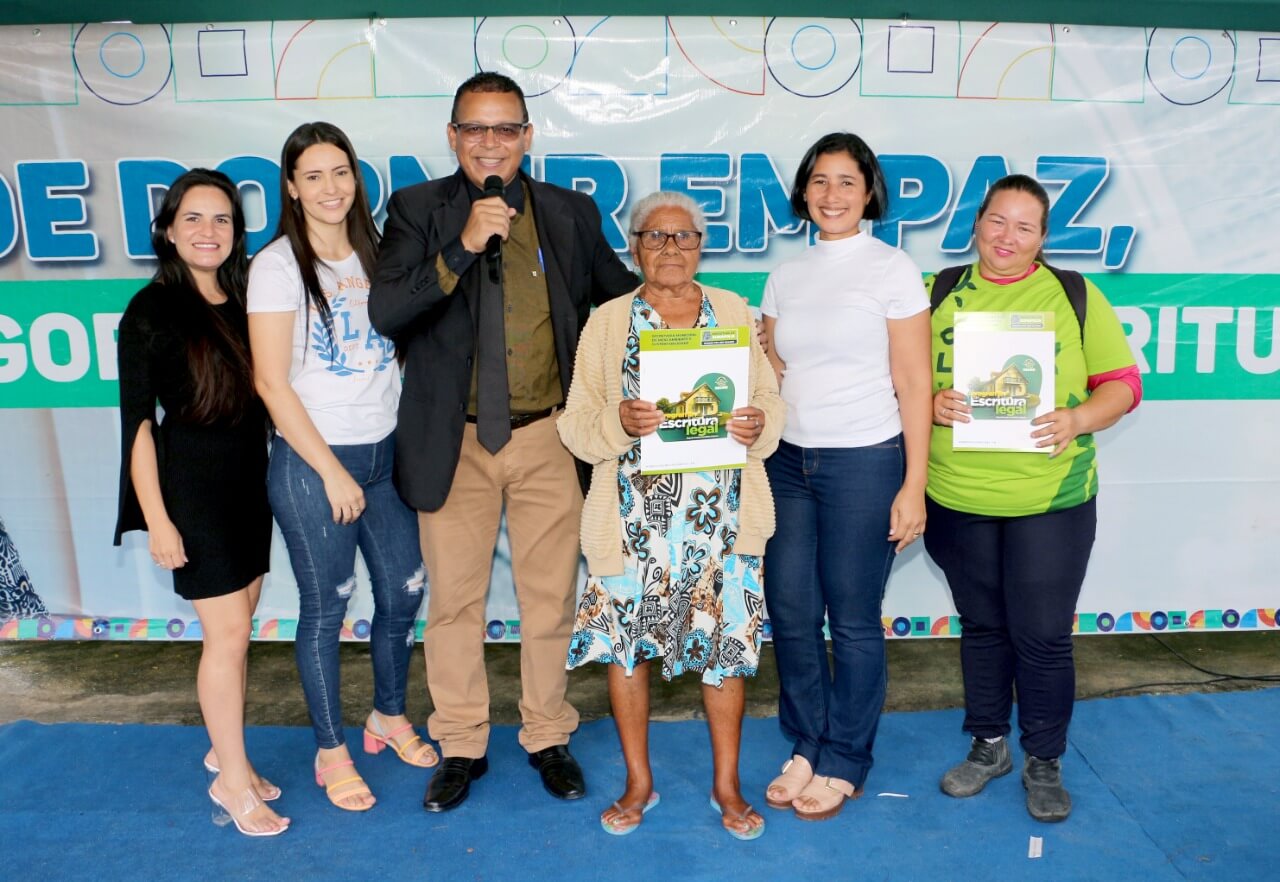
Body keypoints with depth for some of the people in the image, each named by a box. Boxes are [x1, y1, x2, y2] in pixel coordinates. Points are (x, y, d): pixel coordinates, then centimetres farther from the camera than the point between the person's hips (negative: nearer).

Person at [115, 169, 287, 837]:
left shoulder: (246, 299, 6)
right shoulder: (150, 311, -8)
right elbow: (137, 421, -9)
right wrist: (157, 520, -12)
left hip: (249, 478, 5)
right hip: (191, 481, -5)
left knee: (237, 625, 13)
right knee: (229, 631, -2)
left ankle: (224, 750, 31)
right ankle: (232, 778, 15)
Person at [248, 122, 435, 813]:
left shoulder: (372, 254, 8)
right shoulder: (278, 265, -8)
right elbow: (271, 381, -11)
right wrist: (332, 471, -11)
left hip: (385, 452, 5)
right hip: (312, 462, -5)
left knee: (404, 590, 12)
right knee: (324, 609, 7)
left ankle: (389, 716, 36)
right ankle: (332, 751, 26)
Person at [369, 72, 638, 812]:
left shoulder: (571, 213, 3)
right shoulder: (417, 210, -1)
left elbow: (623, 296, 13)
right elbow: (385, 313, -14)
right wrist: (461, 249, -24)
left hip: (549, 438, 1)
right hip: (454, 441, 0)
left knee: (551, 597, 11)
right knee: (455, 600, 10)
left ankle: (549, 738, 31)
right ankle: (463, 746, 30)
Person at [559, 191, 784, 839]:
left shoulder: (734, 311, 9)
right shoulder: (607, 322, 5)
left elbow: (770, 398, 10)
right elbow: (576, 423, 1)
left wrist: (759, 425, -13)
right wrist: (619, 421, -20)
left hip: (722, 514, 1)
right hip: (635, 516, 0)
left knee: (726, 642, 6)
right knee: (626, 642, 6)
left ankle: (727, 784, 27)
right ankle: (639, 782, 28)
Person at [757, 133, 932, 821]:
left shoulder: (892, 270, -3)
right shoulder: (784, 277, 11)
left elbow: (913, 384, -6)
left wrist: (913, 485, -10)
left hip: (864, 462, -5)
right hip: (789, 461, 5)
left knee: (853, 618, 5)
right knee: (790, 611, 8)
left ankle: (844, 763, 24)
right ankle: (807, 745, 29)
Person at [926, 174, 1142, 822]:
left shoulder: (1075, 295, 1)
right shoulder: (941, 293, 5)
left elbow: (1122, 384, 2)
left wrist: (1076, 419, -17)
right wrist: (932, 404, -13)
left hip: (1051, 500, -1)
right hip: (957, 499, 2)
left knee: (1042, 635, 4)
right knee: (981, 626, 15)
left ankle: (1044, 761, 26)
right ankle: (987, 744, 34)